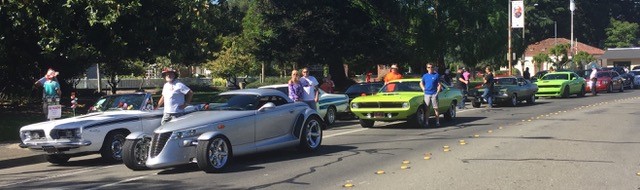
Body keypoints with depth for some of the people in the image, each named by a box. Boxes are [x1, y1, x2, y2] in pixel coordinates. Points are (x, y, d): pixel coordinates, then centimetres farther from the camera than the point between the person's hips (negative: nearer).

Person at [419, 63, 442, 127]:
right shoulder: (425, 76, 10)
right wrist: (424, 89, 8)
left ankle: (437, 122, 0)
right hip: (427, 94, 2)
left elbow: (439, 85, 3)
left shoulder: (436, 75, 2)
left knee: (436, 108, -2)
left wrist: (437, 92, -6)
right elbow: (421, 83, 23)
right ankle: (426, 122, 7)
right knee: (426, 109, 3)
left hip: (434, 94, -2)